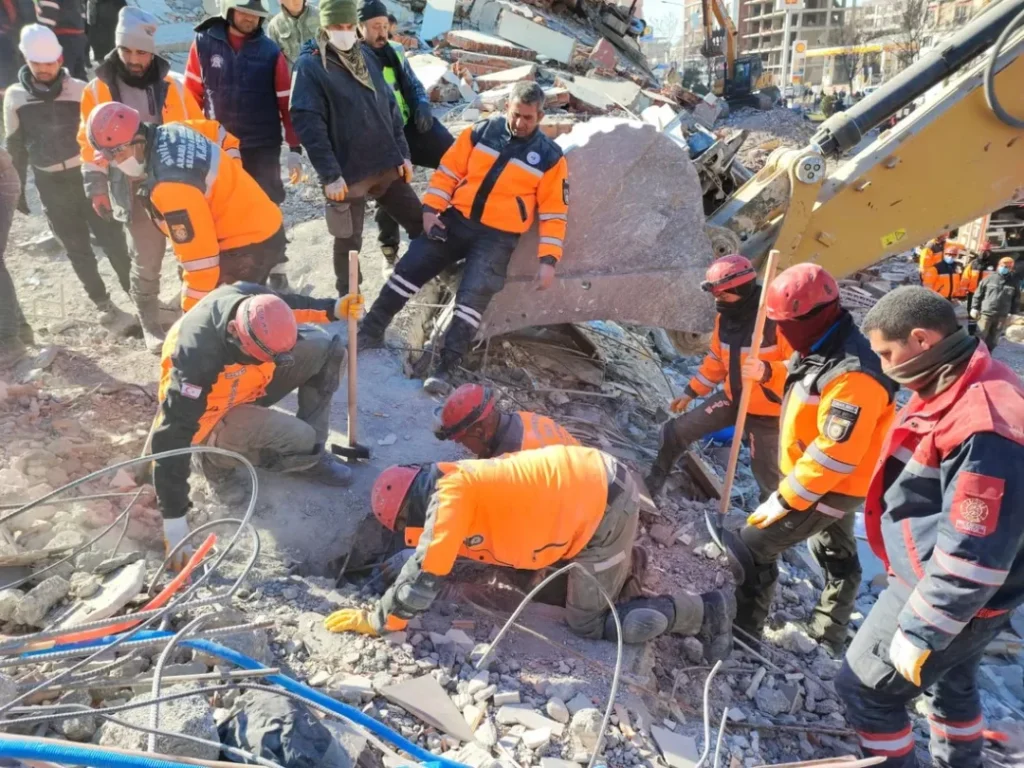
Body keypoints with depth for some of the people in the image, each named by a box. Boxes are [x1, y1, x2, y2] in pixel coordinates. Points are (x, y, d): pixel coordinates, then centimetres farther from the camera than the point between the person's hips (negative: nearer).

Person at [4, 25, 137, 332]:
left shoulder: (81, 91, -6)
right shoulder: (15, 97, 0)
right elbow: (16, 146, 9)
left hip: (88, 176, -2)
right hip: (50, 185, 2)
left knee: (112, 240, -2)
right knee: (77, 249, 8)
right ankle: (104, 306, 17)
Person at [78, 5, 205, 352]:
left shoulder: (173, 85, 3)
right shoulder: (98, 90, 1)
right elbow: (91, 142, 4)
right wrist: (97, 186, -2)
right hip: (135, 190, -1)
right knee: (146, 260, 2)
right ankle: (149, 321, 21)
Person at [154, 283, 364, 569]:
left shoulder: (251, 299, -24)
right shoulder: (197, 360, -41)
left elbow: (289, 305, 3)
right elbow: (172, 435, -38)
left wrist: (332, 309, -10)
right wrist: (173, 518, -36)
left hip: (243, 383, 7)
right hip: (215, 416, -7)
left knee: (326, 348, -7)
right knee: (300, 439, -31)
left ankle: (311, 447, 3)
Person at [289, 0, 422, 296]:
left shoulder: (367, 57, 13)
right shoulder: (310, 65, -7)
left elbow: (390, 107, 17)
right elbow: (307, 123, -14)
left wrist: (402, 153, 10)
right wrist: (329, 174, -19)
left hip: (386, 165, 6)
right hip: (347, 173, -6)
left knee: (420, 222, 11)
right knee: (349, 241, 7)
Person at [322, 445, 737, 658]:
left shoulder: (450, 491, -16)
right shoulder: (459, 484, 12)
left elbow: (426, 573, -17)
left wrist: (378, 620, -6)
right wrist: (397, 576, 19)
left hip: (605, 504, -10)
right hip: (596, 483, 10)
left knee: (587, 623, 3)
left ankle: (703, 611, 7)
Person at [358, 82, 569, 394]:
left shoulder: (550, 157, -1)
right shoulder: (481, 131, 4)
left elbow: (554, 213, -1)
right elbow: (448, 171, 7)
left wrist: (548, 259, -9)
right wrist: (431, 208, -5)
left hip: (498, 237, -3)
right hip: (456, 219, 3)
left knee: (473, 296, -20)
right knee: (408, 269, -4)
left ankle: (445, 367, -13)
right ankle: (371, 331, 12)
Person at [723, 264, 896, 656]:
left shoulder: (852, 375, -33)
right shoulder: (822, 348, -1)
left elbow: (834, 455, -32)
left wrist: (784, 501, -26)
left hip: (828, 489, -10)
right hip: (824, 481, 10)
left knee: (751, 546, -5)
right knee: (838, 556, 26)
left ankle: (742, 627, 13)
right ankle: (828, 634, 47)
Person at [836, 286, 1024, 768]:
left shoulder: (983, 425, -33)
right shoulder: (961, 386, 0)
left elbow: (973, 554, -31)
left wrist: (920, 632, -22)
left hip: (950, 598, -10)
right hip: (937, 582, 10)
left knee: (864, 690, 5)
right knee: (950, 683, 28)